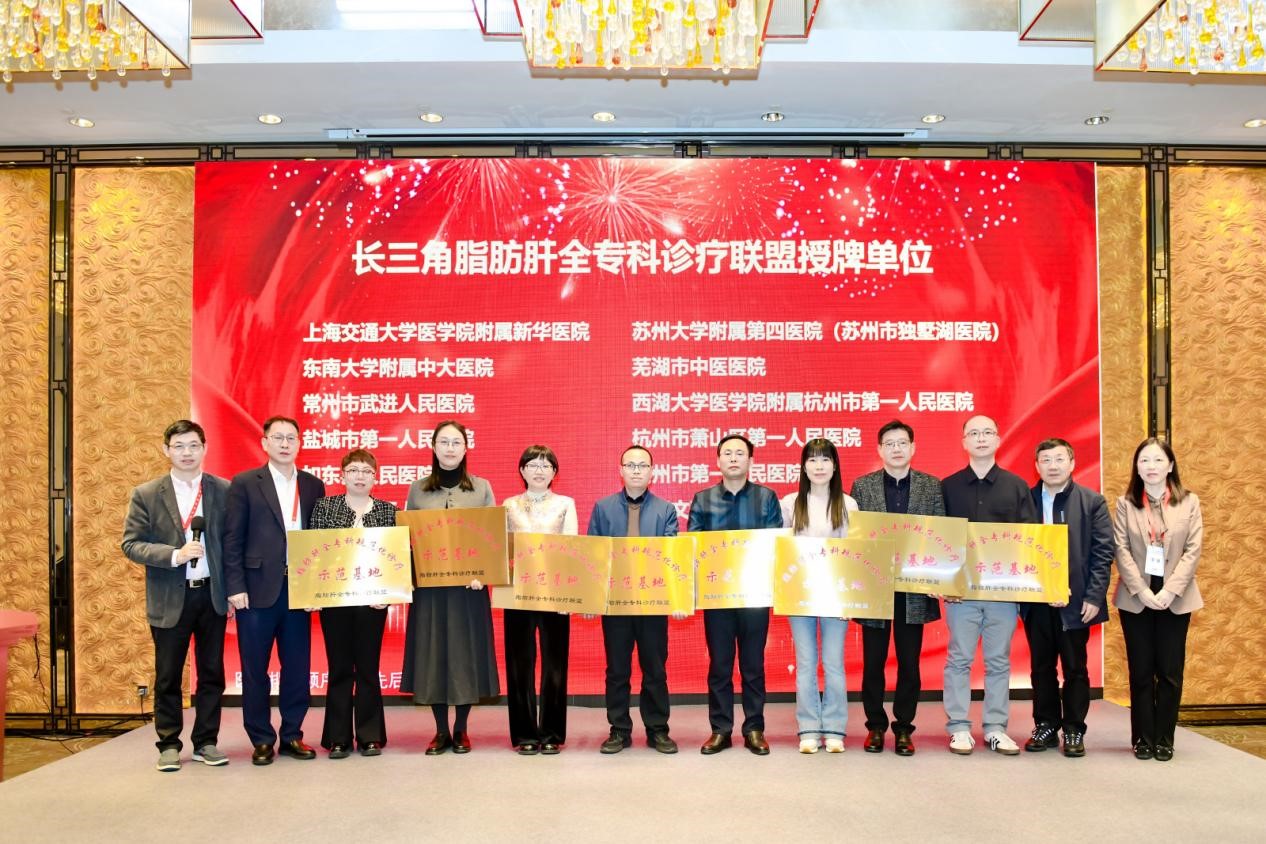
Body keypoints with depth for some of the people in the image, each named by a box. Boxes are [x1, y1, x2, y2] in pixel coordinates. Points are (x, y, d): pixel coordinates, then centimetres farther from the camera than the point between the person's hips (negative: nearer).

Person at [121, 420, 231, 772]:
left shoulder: (224, 490, 2)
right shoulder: (146, 494, 0)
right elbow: (131, 544, -4)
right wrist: (174, 555, -18)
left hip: (212, 594, 1)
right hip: (169, 598, -1)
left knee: (212, 673, 8)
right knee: (168, 676, 8)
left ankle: (205, 742, 21)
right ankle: (169, 745, 21)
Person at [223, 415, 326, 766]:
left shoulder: (313, 485, 9)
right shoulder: (245, 484, 1)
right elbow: (233, 539, -3)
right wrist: (235, 587, -9)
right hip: (257, 589, -2)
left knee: (297, 668, 8)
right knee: (255, 669, 5)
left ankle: (292, 735, 20)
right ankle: (261, 740, 17)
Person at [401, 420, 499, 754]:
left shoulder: (481, 488, 4)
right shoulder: (417, 490, 6)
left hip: (469, 585, -1)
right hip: (429, 585, 1)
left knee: (466, 653, 3)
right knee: (432, 654, 3)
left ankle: (461, 729, 17)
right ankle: (441, 731, 15)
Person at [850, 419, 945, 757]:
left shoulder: (932, 486, 4)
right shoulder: (862, 486, 3)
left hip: (915, 586, 0)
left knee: (910, 662, 6)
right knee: (873, 661, 7)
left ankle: (904, 728, 18)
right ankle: (875, 726, 19)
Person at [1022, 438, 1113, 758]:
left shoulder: (1092, 502, 0)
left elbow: (1103, 552, -3)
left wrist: (1094, 597, -9)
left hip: (1075, 601, -2)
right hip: (1036, 600, 2)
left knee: (1075, 668, 6)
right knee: (1041, 667, 10)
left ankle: (1074, 731, 17)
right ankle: (1045, 727, 21)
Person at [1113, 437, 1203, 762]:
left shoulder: (1189, 502, 3)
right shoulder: (1125, 503, 3)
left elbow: (1193, 550, -3)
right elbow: (1121, 550, -3)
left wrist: (1170, 590, -13)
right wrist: (1142, 591, -13)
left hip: (1175, 598, 0)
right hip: (1136, 598, 0)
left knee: (1170, 671, 3)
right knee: (1141, 671, 4)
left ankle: (1164, 739, 12)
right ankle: (1143, 739, 12)